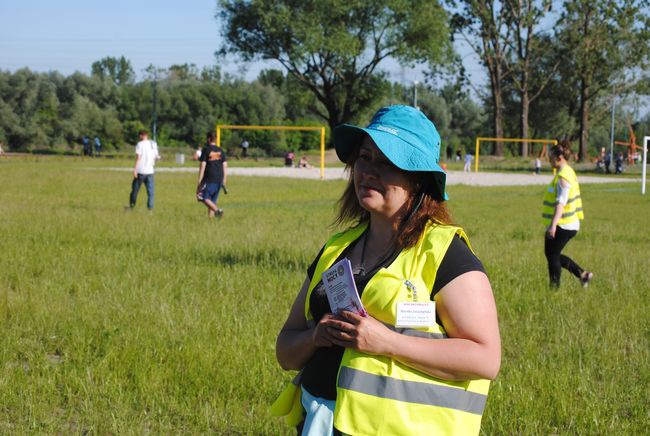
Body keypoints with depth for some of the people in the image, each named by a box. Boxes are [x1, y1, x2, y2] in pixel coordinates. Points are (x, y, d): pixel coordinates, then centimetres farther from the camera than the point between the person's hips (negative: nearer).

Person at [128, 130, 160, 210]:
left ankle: (131, 204, 18)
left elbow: (138, 157, -14)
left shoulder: (140, 144, -7)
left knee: (135, 188, 9)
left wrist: (135, 169, -14)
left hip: (140, 171, -4)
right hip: (150, 171, 4)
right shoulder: (153, 144, 8)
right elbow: (157, 157, 13)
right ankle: (150, 206, -2)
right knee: (150, 190, 5)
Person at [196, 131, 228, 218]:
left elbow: (202, 166, -10)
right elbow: (225, 166, 10)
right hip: (219, 180, 6)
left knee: (203, 198, -3)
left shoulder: (206, 150, -5)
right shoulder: (221, 151, 11)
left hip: (209, 179, -6)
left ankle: (217, 210, -22)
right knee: (212, 200, 13)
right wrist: (224, 181, 14)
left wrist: (199, 181, -8)